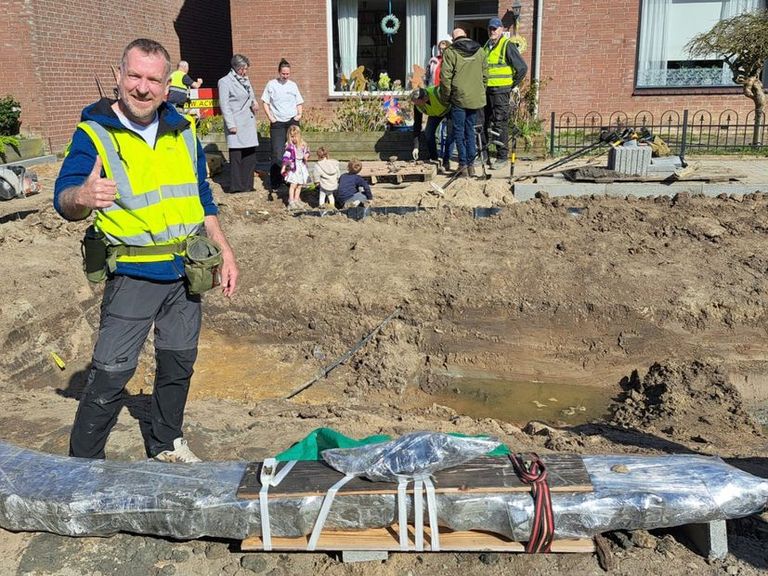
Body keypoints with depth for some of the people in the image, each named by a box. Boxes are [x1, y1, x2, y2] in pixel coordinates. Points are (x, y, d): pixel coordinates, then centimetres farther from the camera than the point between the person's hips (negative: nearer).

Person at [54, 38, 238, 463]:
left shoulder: (182, 131, 7)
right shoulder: (94, 133, -7)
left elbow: (203, 197, 15)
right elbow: (63, 198, -16)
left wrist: (224, 251, 9)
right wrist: (82, 197, -41)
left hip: (186, 269, 5)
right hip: (133, 273, -5)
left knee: (178, 362, 15)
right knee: (111, 372, -6)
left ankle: (166, 443, 34)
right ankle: (82, 463, 11)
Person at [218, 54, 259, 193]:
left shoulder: (245, 80, 15)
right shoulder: (225, 81, -6)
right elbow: (224, 105, -9)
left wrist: (254, 102, 1)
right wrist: (231, 125, -15)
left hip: (249, 123, 7)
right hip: (236, 126, -7)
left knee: (250, 155, 7)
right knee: (236, 155, -3)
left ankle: (247, 185, 16)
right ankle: (236, 186, 5)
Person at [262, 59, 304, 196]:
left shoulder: (293, 85, 8)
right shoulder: (271, 84, 2)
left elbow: (299, 102, 16)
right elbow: (265, 102, 4)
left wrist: (299, 114, -1)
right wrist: (270, 117, -7)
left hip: (292, 122, 3)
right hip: (277, 123, -2)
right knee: (277, 154, -7)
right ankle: (274, 185, -3)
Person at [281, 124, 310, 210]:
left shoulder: (303, 144, 4)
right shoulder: (290, 146, -11)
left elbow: (306, 152, 18)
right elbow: (286, 156, -15)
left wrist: (306, 156, -5)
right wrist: (283, 167, -20)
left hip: (302, 167, 6)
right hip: (293, 167, -6)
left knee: (299, 185, 11)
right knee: (293, 184, -9)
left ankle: (296, 200, 24)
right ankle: (291, 201, -2)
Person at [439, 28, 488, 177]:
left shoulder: (450, 52, -6)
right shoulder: (480, 51, 8)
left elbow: (445, 77, -9)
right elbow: (485, 76, 11)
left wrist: (445, 98, 1)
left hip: (459, 97, -4)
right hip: (476, 98, 4)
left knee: (459, 132, 4)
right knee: (470, 131, 13)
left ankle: (463, 164, 2)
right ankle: (471, 164, 13)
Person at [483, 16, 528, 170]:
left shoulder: (507, 45, -8)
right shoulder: (486, 46, 15)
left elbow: (522, 67, -10)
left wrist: (512, 85, -4)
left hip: (500, 92, -8)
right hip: (486, 91, 8)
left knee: (500, 125, -6)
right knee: (484, 124, 12)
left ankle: (502, 158, -2)